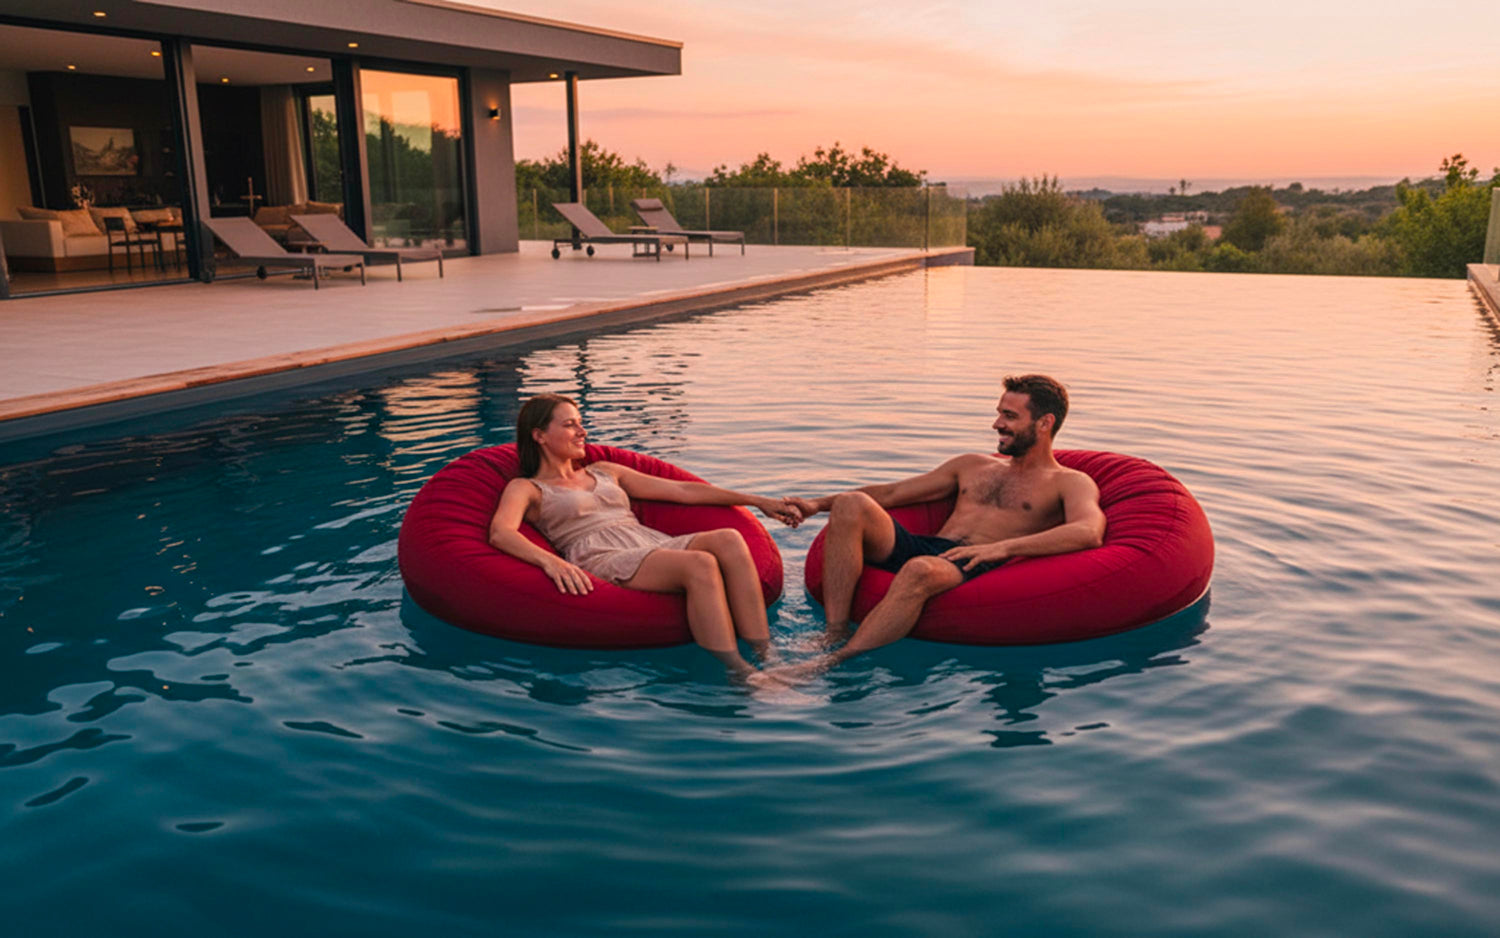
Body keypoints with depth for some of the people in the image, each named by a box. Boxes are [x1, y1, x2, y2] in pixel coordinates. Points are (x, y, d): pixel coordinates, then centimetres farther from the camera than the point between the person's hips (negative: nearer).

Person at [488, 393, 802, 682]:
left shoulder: (604, 472, 31)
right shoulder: (526, 489, 14)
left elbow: (683, 490, 28)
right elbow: (500, 532, -8)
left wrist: (759, 501, 23)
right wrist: (550, 561, -31)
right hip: (603, 560, -6)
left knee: (728, 540, -26)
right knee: (700, 564, -33)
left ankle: (766, 658, -31)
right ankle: (737, 672, -37)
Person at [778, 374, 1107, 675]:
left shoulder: (1070, 483, 12)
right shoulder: (973, 465, 30)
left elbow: (1089, 533, -12)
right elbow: (889, 493, 28)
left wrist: (1003, 548, -24)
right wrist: (818, 504, 17)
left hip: (977, 567, -6)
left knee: (920, 569, -40)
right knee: (850, 505, -20)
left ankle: (835, 662, -39)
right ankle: (835, 634, -27)